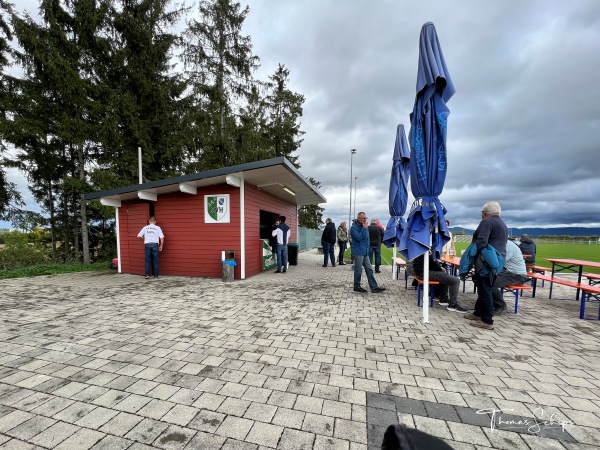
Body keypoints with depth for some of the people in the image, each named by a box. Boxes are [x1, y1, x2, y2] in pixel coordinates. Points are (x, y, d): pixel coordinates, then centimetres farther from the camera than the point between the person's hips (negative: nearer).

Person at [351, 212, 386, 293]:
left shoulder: (364, 226, 15)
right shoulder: (354, 227, -11)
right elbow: (359, 237, -23)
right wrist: (364, 229, -18)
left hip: (365, 252, 8)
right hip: (358, 252, -8)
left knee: (369, 270, 7)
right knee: (358, 270, 1)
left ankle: (374, 287, 12)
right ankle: (357, 287, 16)